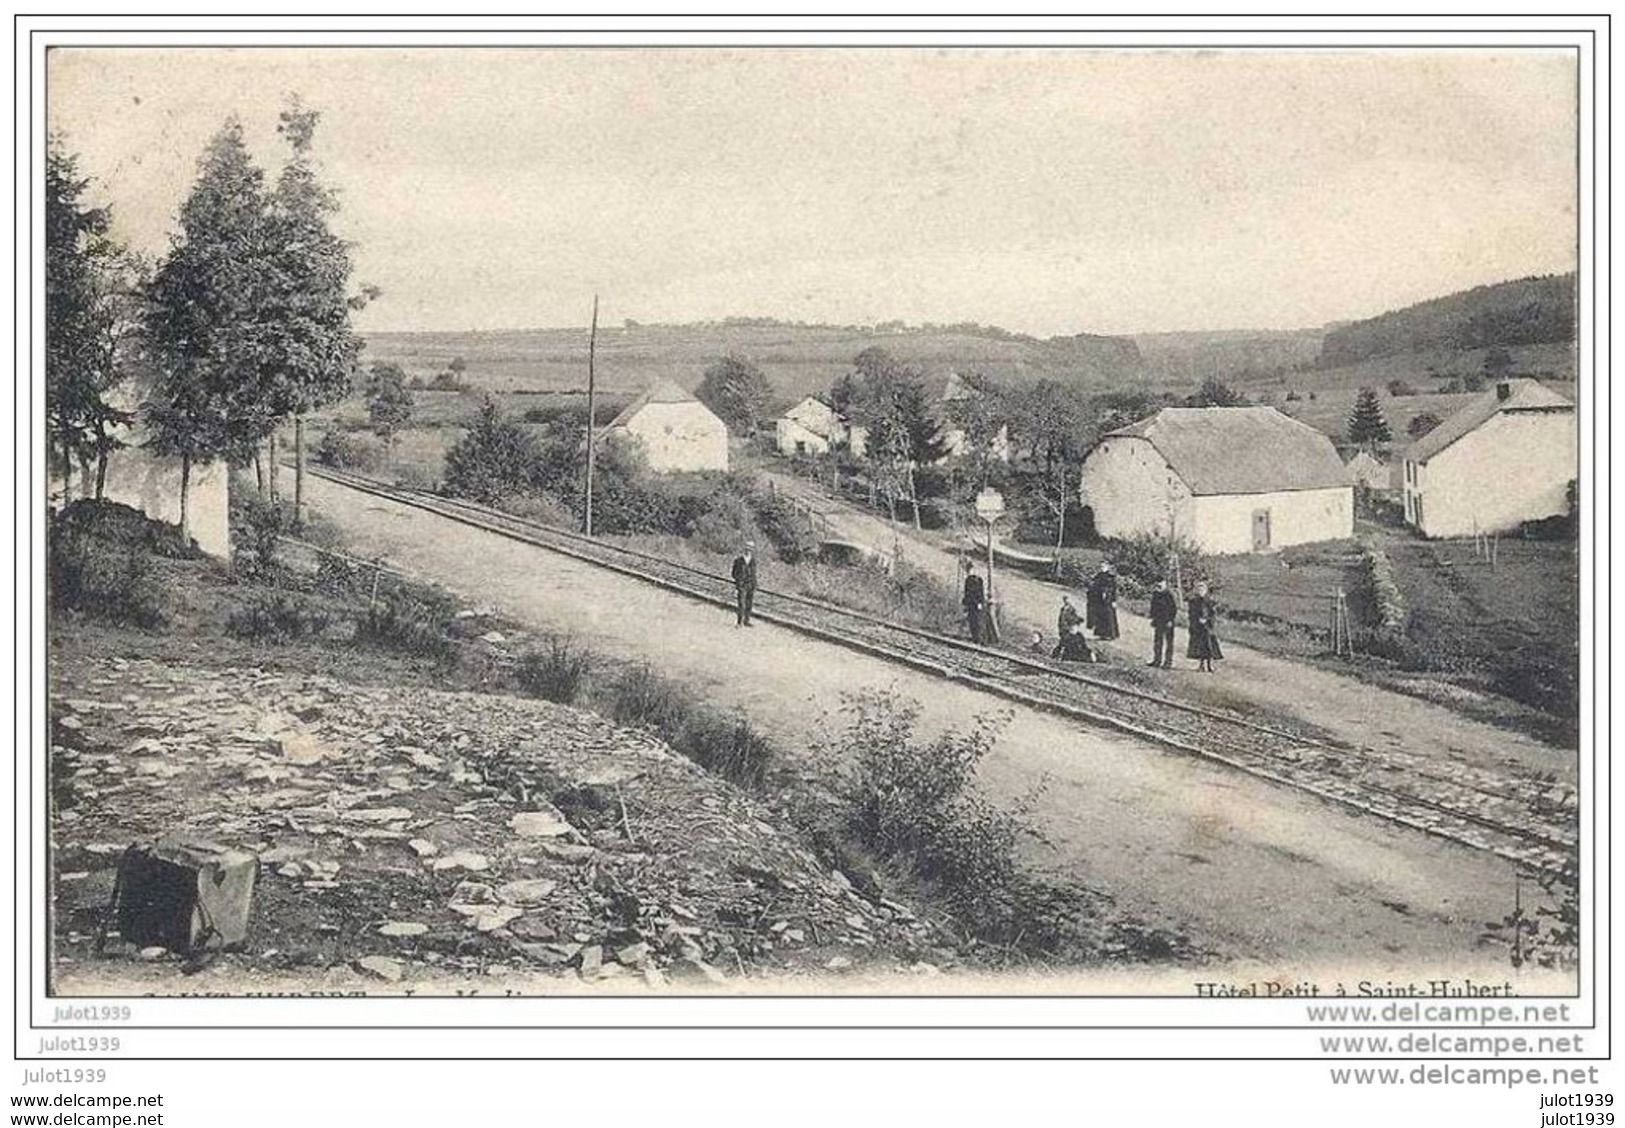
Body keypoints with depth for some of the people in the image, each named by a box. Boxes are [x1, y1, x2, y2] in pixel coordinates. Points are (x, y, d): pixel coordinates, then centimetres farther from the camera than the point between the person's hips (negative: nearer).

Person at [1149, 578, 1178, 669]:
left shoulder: (1169, 595, -12)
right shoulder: (1155, 595, 7)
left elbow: (1174, 609, -10)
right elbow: (1153, 607, 16)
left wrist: (1170, 620, -14)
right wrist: (1152, 618, 12)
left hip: (1167, 622, -6)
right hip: (1158, 621, 6)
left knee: (1168, 641, -1)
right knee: (1157, 641, 12)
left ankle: (1168, 662, 2)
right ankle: (1157, 659, 21)